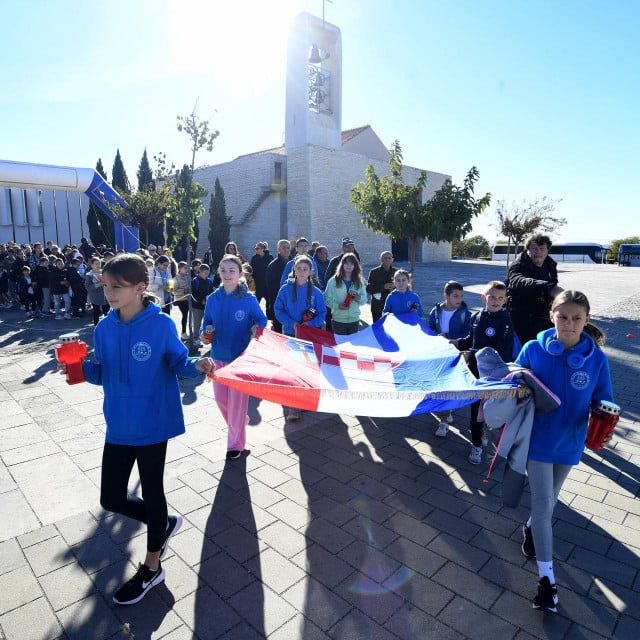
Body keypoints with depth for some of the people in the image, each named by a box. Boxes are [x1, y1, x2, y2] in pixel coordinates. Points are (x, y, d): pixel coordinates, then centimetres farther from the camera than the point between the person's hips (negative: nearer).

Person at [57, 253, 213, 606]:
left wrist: (198, 365, -29)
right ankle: (164, 524, 41)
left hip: (152, 425, -5)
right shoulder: (104, 328, -1)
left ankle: (151, 567, 36)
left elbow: (179, 363, -8)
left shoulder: (161, 324, -16)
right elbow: (103, 374, 6)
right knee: (111, 498, 13)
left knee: (151, 494, 12)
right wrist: (80, 367, -14)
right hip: (119, 426, 5)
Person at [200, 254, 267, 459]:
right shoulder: (213, 299, 0)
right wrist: (204, 334, -9)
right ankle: (238, 424, 42)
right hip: (218, 355, 4)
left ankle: (235, 443, 20)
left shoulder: (248, 299, -10)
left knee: (237, 400, 2)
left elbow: (262, 320, -1)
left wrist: (256, 328, -22)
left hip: (241, 356, -4)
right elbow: (207, 322, 10)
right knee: (220, 398, 12)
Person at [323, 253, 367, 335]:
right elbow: (327, 298, -3)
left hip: (354, 319, 3)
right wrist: (337, 305, -18)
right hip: (338, 319, -2)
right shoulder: (333, 281, -2)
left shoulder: (359, 282, 7)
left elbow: (364, 299, 8)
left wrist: (359, 298, -13)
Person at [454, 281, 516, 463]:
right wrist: (458, 342, 0)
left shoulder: (505, 322, -15)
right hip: (475, 370, 5)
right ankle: (477, 444, 28)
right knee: (476, 408, 13)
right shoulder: (476, 317, 2)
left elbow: (499, 352, -22)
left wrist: (472, 354, -25)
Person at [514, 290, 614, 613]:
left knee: (548, 500, 23)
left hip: (570, 442, 2)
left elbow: (603, 399, -3)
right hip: (538, 439, -2)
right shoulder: (533, 349, -14)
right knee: (543, 505, 0)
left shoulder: (596, 359, -12)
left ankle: (531, 528, 54)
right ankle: (547, 579, 14)